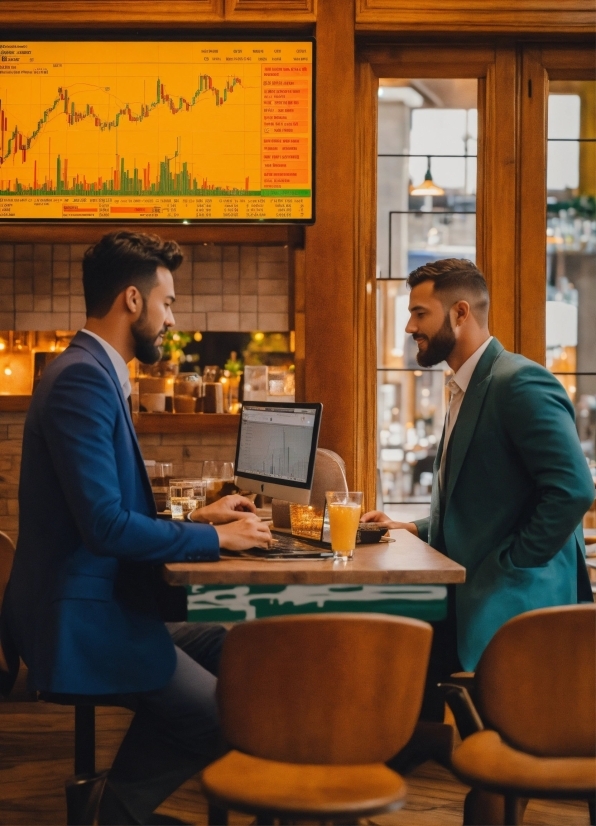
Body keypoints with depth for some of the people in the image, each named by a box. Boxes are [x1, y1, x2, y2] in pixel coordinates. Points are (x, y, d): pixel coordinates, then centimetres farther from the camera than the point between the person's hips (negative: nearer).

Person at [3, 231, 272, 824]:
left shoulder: (94, 374, 12)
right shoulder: (83, 379, -19)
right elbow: (106, 525, -26)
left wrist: (194, 519, 9)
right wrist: (214, 539, -14)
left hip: (101, 605, 11)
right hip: (83, 621, -11)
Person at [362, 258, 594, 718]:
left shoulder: (521, 383, -14)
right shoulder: (467, 389, 17)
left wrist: (508, 568, -19)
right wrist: (412, 530, 11)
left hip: (513, 605, -9)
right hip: (470, 602, 10)